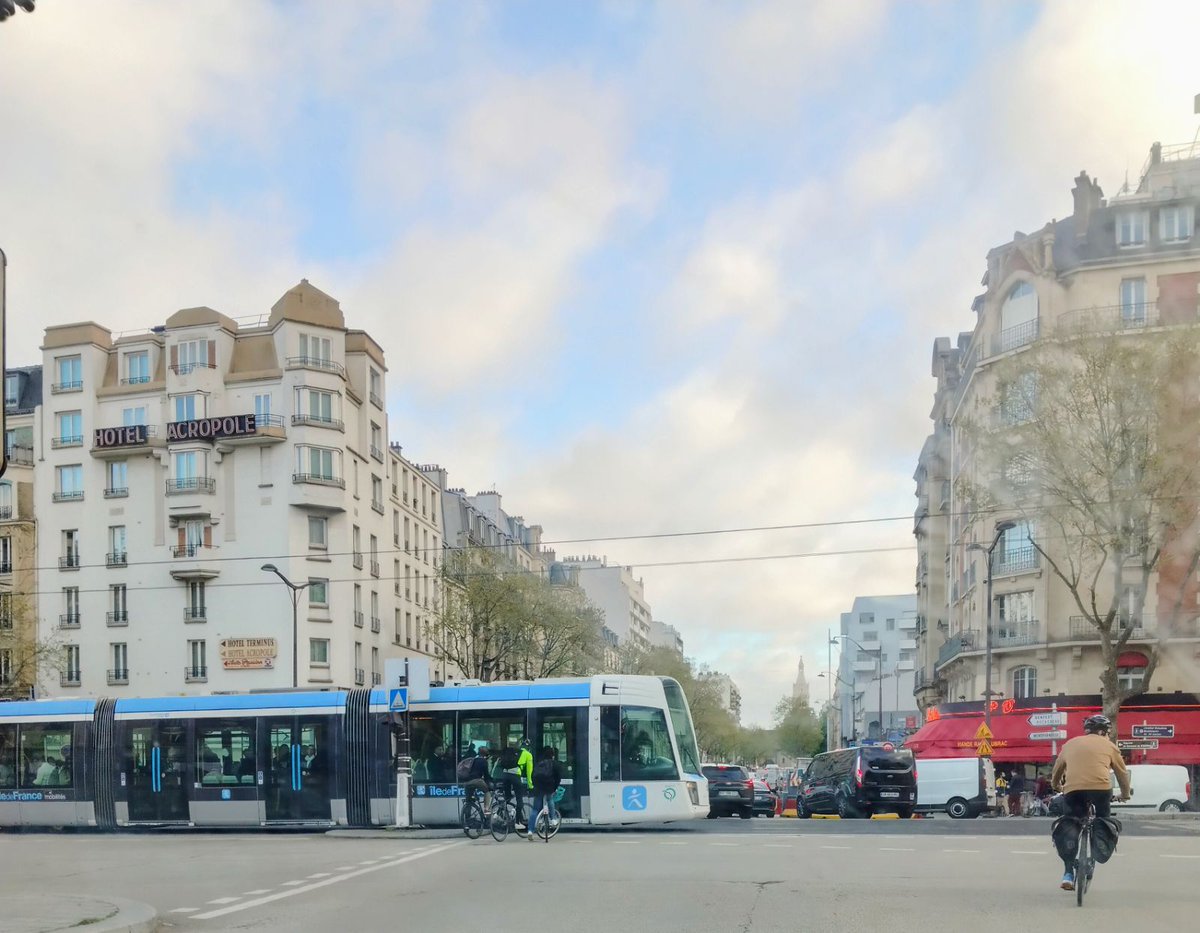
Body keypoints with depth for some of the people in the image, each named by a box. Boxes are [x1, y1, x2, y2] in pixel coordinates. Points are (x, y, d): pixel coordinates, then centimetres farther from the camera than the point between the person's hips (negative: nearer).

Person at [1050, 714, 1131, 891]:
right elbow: (1123, 773, 27)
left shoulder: (1071, 744, 25)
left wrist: (1056, 786, 54)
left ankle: (1068, 873, 6)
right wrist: (1125, 795, 45)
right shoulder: (1108, 745, 19)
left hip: (1072, 790, 2)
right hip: (1100, 788, -2)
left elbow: (1057, 771, 34)